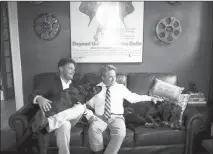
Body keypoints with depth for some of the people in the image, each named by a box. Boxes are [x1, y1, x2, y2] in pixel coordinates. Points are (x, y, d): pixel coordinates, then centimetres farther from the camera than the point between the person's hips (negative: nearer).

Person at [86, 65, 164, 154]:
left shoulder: (120, 87, 11)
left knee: (120, 133, -32)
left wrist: (151, 98, 6)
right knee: (93, 128, -32)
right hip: (100, 117, 0)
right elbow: (89, 104, 10)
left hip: (116, 117, 0)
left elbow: (133, 97, 10)